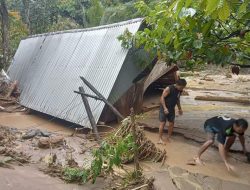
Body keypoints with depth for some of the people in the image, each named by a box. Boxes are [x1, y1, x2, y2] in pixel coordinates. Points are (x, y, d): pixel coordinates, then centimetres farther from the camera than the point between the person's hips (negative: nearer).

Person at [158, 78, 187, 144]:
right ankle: (160, 139, -1)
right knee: (162, 123, -7)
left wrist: (180, 108, 19)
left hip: (172, 109, 7)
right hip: (164, 108, -7)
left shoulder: (180, 91, 2)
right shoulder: (169, 89, -20)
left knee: (171, 123, 7)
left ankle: (168, 138, 21)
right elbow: (162, 98, -20)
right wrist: (165, 108, -27)